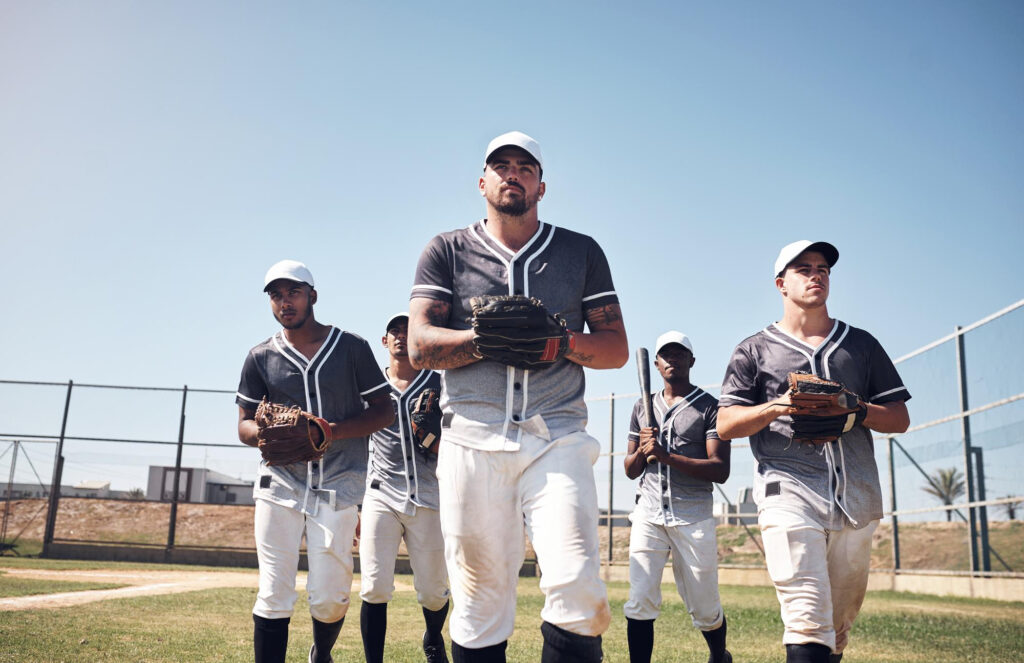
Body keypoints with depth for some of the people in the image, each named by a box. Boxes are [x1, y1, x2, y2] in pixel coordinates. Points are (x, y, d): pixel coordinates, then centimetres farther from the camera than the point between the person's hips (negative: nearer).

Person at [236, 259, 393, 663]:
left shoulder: (351, 348, 3)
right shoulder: (261, 357, 9)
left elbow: (384, 411, 3)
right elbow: (244, 424, 12)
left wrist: (335, 431, -14)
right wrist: (263, 433, -13)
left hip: (338, 483, -1)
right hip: (280, 482, 1)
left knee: (330, 598, 0)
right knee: (273, 597, -3)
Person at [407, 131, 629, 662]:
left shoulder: (582, 252, 14)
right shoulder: (447, 251, 13)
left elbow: (617, 348, 10)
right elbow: (420, 346, 3)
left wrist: (560, 340, -9)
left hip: (557, 438, 0)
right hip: (473, 440, 0)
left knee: (578, 591, -15)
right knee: (478, 604, 3)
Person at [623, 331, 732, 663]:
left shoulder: (710, 407, 1)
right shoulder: (642, 408, 14)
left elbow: (720, 471, -9)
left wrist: (666, 456, -18)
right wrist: (642, 450, -6)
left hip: (693, 516, -3)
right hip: (649, 514, 3)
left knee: (704, 608, 6)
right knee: (640, 601, -8)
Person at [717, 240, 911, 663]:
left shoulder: (862, 344, 19)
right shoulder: (755, 350, 12)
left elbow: (899, 418, 15)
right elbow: (725, 425, 5)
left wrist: (855, 410, -5)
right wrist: (779, 406, -12)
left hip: (856, 497, 3)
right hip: (789, 490, -3)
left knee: (839, 627, 8)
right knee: (809, 619, -15)